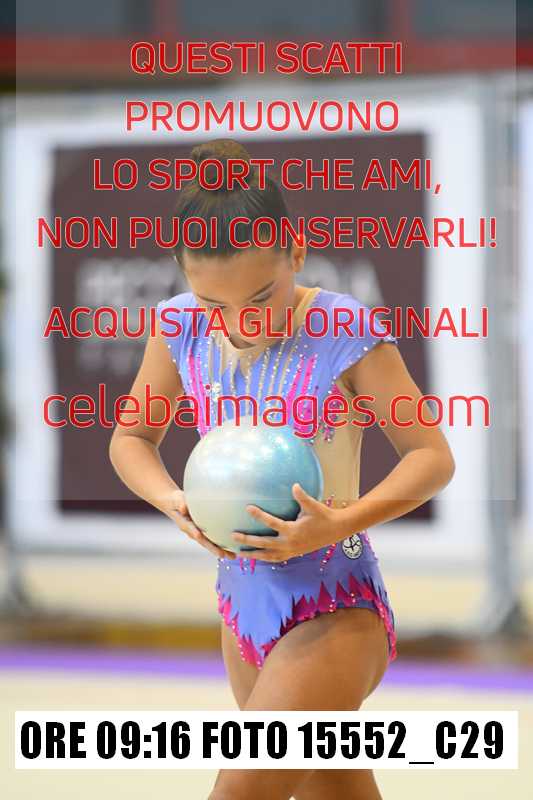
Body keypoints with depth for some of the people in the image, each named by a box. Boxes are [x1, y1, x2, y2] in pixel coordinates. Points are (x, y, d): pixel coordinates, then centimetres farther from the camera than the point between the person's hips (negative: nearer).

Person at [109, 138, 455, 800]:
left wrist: (341, 522, -27)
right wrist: (173, 502, -12)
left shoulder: (348, 334, -17)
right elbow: (131, 439, 10)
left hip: (335, 616, -6)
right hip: (243, 601, 6)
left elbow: (433, 457, -11)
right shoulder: (181, 329, -2)